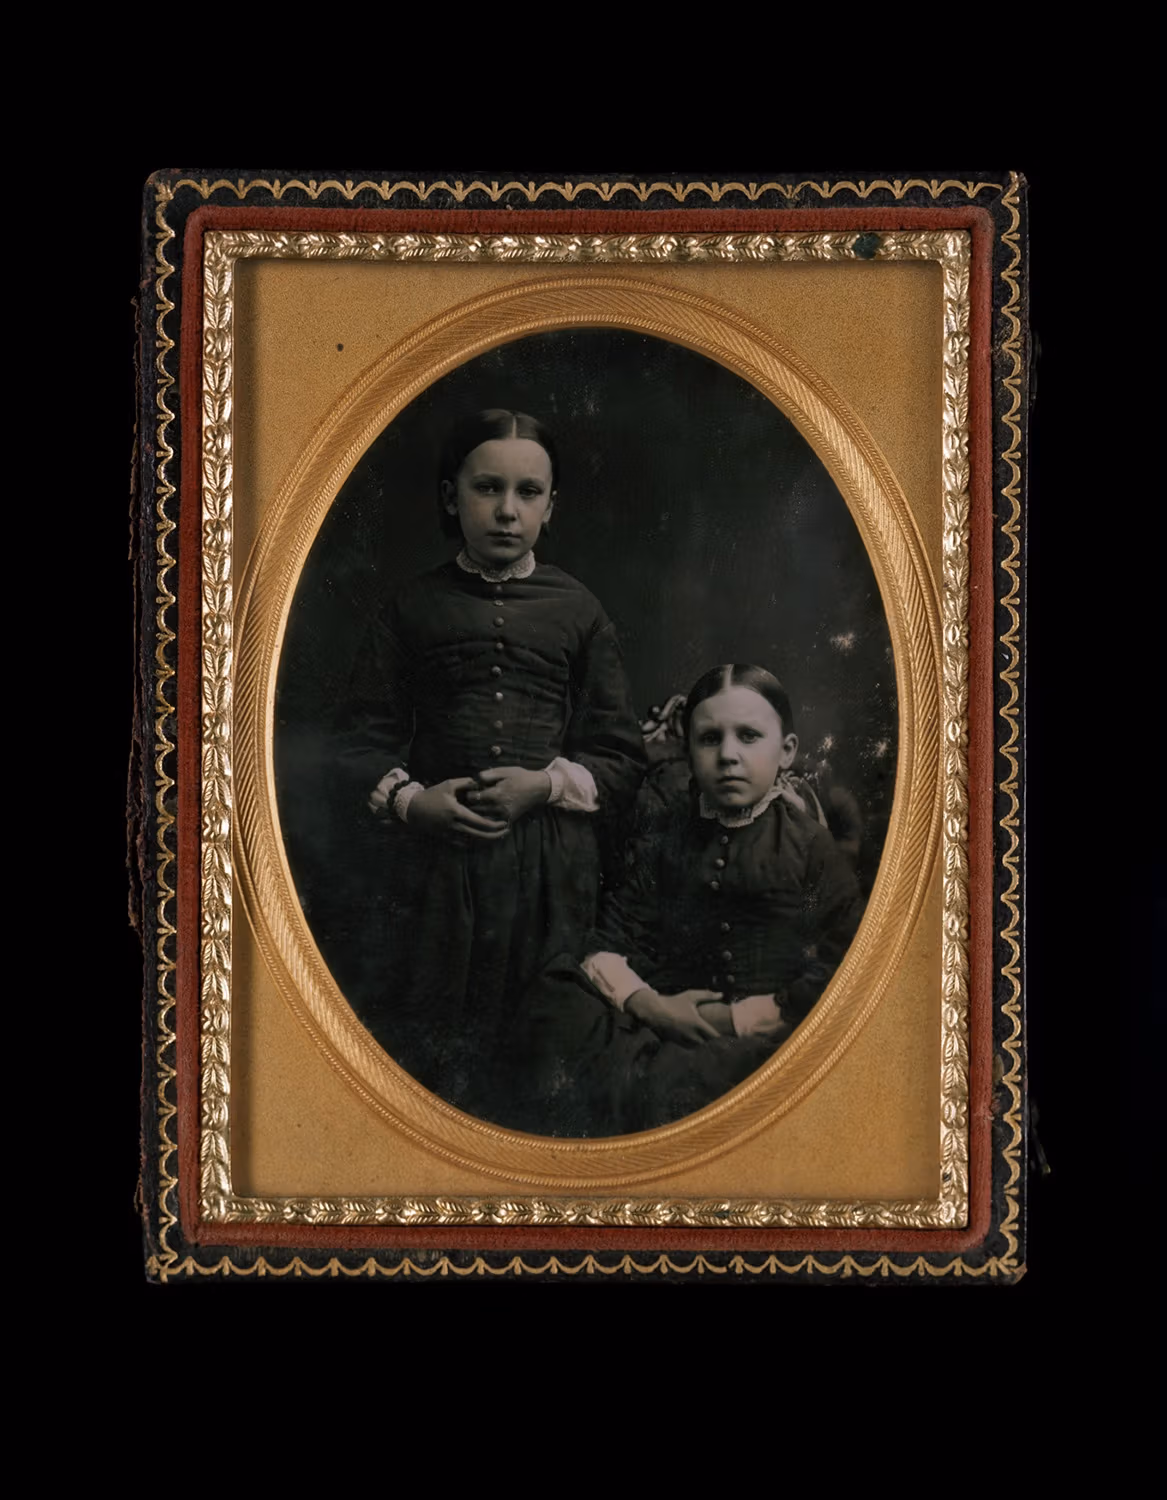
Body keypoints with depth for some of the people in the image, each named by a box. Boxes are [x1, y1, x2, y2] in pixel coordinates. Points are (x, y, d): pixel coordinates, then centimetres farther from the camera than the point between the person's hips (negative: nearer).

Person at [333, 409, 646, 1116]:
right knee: (413, 1041, 1)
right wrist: (408, 799, -12)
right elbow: (366, 737, 7)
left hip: (548, 864, 0)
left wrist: (548, 784, -10)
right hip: (434, 850, 0)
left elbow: (623, 757, 7)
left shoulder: (579, 612, 8)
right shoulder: (414, 606, 9)